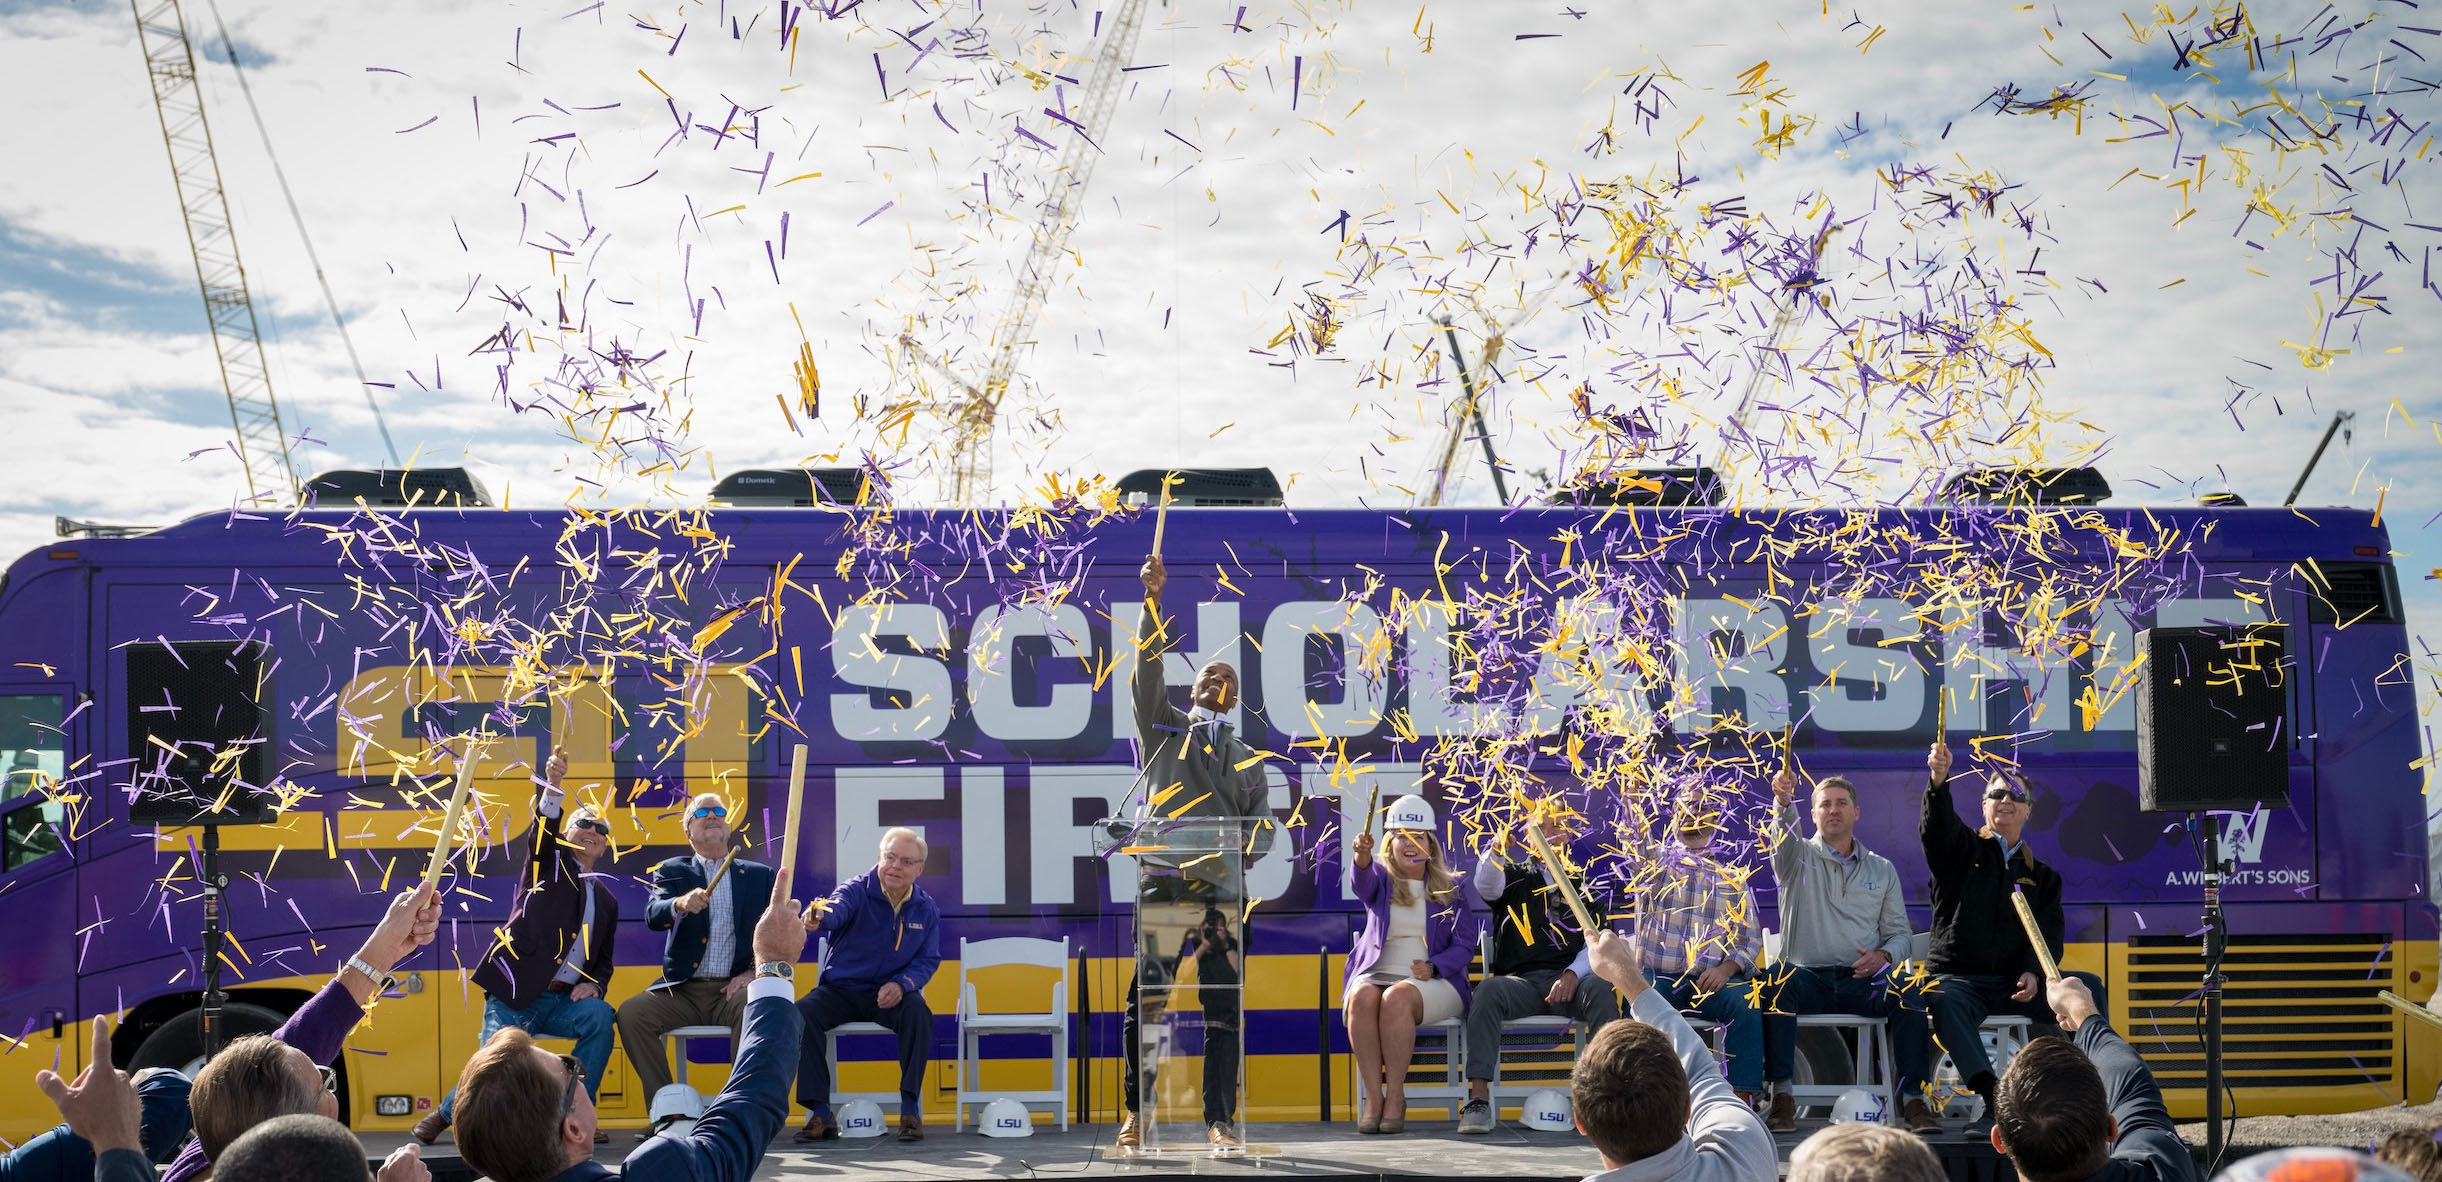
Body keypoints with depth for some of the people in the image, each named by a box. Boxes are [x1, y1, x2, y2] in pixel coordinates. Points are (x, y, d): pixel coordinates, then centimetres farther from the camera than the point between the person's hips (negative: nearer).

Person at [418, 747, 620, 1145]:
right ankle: (446, 1113, 11)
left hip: (563, 1000, 3)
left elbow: (604, 960, 23)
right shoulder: (549, 863, 10)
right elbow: (543, 828, -12)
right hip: (515, 995, -3)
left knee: (599, 1016, -29)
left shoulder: (606, 901, 20)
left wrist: (594, 984, -2)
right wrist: (551, 785, -33)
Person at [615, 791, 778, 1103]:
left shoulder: (759, 876, 16)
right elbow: (653, 917, -6)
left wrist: (755, 972, -8)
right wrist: (680, 905, -29)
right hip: (683, 991, 1)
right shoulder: (672, 872, 14)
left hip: (732, 990, -1)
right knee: (631, 1012, -26)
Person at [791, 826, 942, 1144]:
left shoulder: (926, 909, 0)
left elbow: (928, 960, 3)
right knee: (800, 1014, -29)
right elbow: (837, 908, -36)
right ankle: (820, 1114, -22)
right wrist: (819, 917, -63)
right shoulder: (857, 891, -12)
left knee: (918, 1011, -32)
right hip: (841, 989, -1)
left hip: (889, 996, 1)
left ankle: (910, 1108, -20)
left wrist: (902, 984, -19)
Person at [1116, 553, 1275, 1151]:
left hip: (1223, 892, 2)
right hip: (1163, 885, -2)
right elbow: (1148, 672, 3)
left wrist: (1243, 849, -8)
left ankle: (1220, 1120, 5)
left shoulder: (1248, 759, 23)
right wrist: (1153, 601, -7)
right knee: (1144, 1005, -5)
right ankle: (1136, 1116, 2)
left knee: (1223, 1011, 1)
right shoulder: (1164, 728, 17)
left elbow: (1262, 826, 15)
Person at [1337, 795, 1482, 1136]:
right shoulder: (1381, 881, 16)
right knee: (1362, 997, -34)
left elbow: (1465, 944, 5)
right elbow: (1361, 881, -11)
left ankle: (1396, 1095, -27)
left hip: (1434, 981, -1)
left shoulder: (1451, 889, 15)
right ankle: (1373, 1096, -30)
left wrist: (1433, 967, -15)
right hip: (1376, 974, 1)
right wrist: (1361, 856, -36)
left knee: (1397, 997, -35)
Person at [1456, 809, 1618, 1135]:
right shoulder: (1514, 876, 20)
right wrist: (1496, 852, -28)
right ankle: (1478, 1099, -36)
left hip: (1569, 981, 1)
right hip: (1520, 979, 0)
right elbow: (1487, 887, -5)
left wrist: (1573, 974, -8)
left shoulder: (1582, 882, 22)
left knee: (1600, 990, -33)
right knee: (1488, 991, -33)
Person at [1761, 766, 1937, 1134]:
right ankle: (1781, 1096, -35)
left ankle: (1913, 1097, -26)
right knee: (1777, 980, -35)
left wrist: (1883, 956, -9)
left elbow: (1899, 933, 15)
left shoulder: (1882, 869, 18)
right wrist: (1783, 802, -37)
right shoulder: (1799, 857, 11)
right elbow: (1782, 835, -14)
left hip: (1862, 980, 2)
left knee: (1907, 991, -30)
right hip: (1808, 977, -1)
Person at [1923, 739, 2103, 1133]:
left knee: (2088, 986, -22)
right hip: (1959, 977, -3)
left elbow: (2049, 932, 7)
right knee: (1944, 1000, -38)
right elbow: (1937, 829, -12)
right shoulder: (1964, 851, 12)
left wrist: (2033, 972, -15)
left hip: (2017, 982, 3)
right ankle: (1994, 1103, -50)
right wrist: (1938, 782, -33)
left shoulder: (2042, 875, 21)